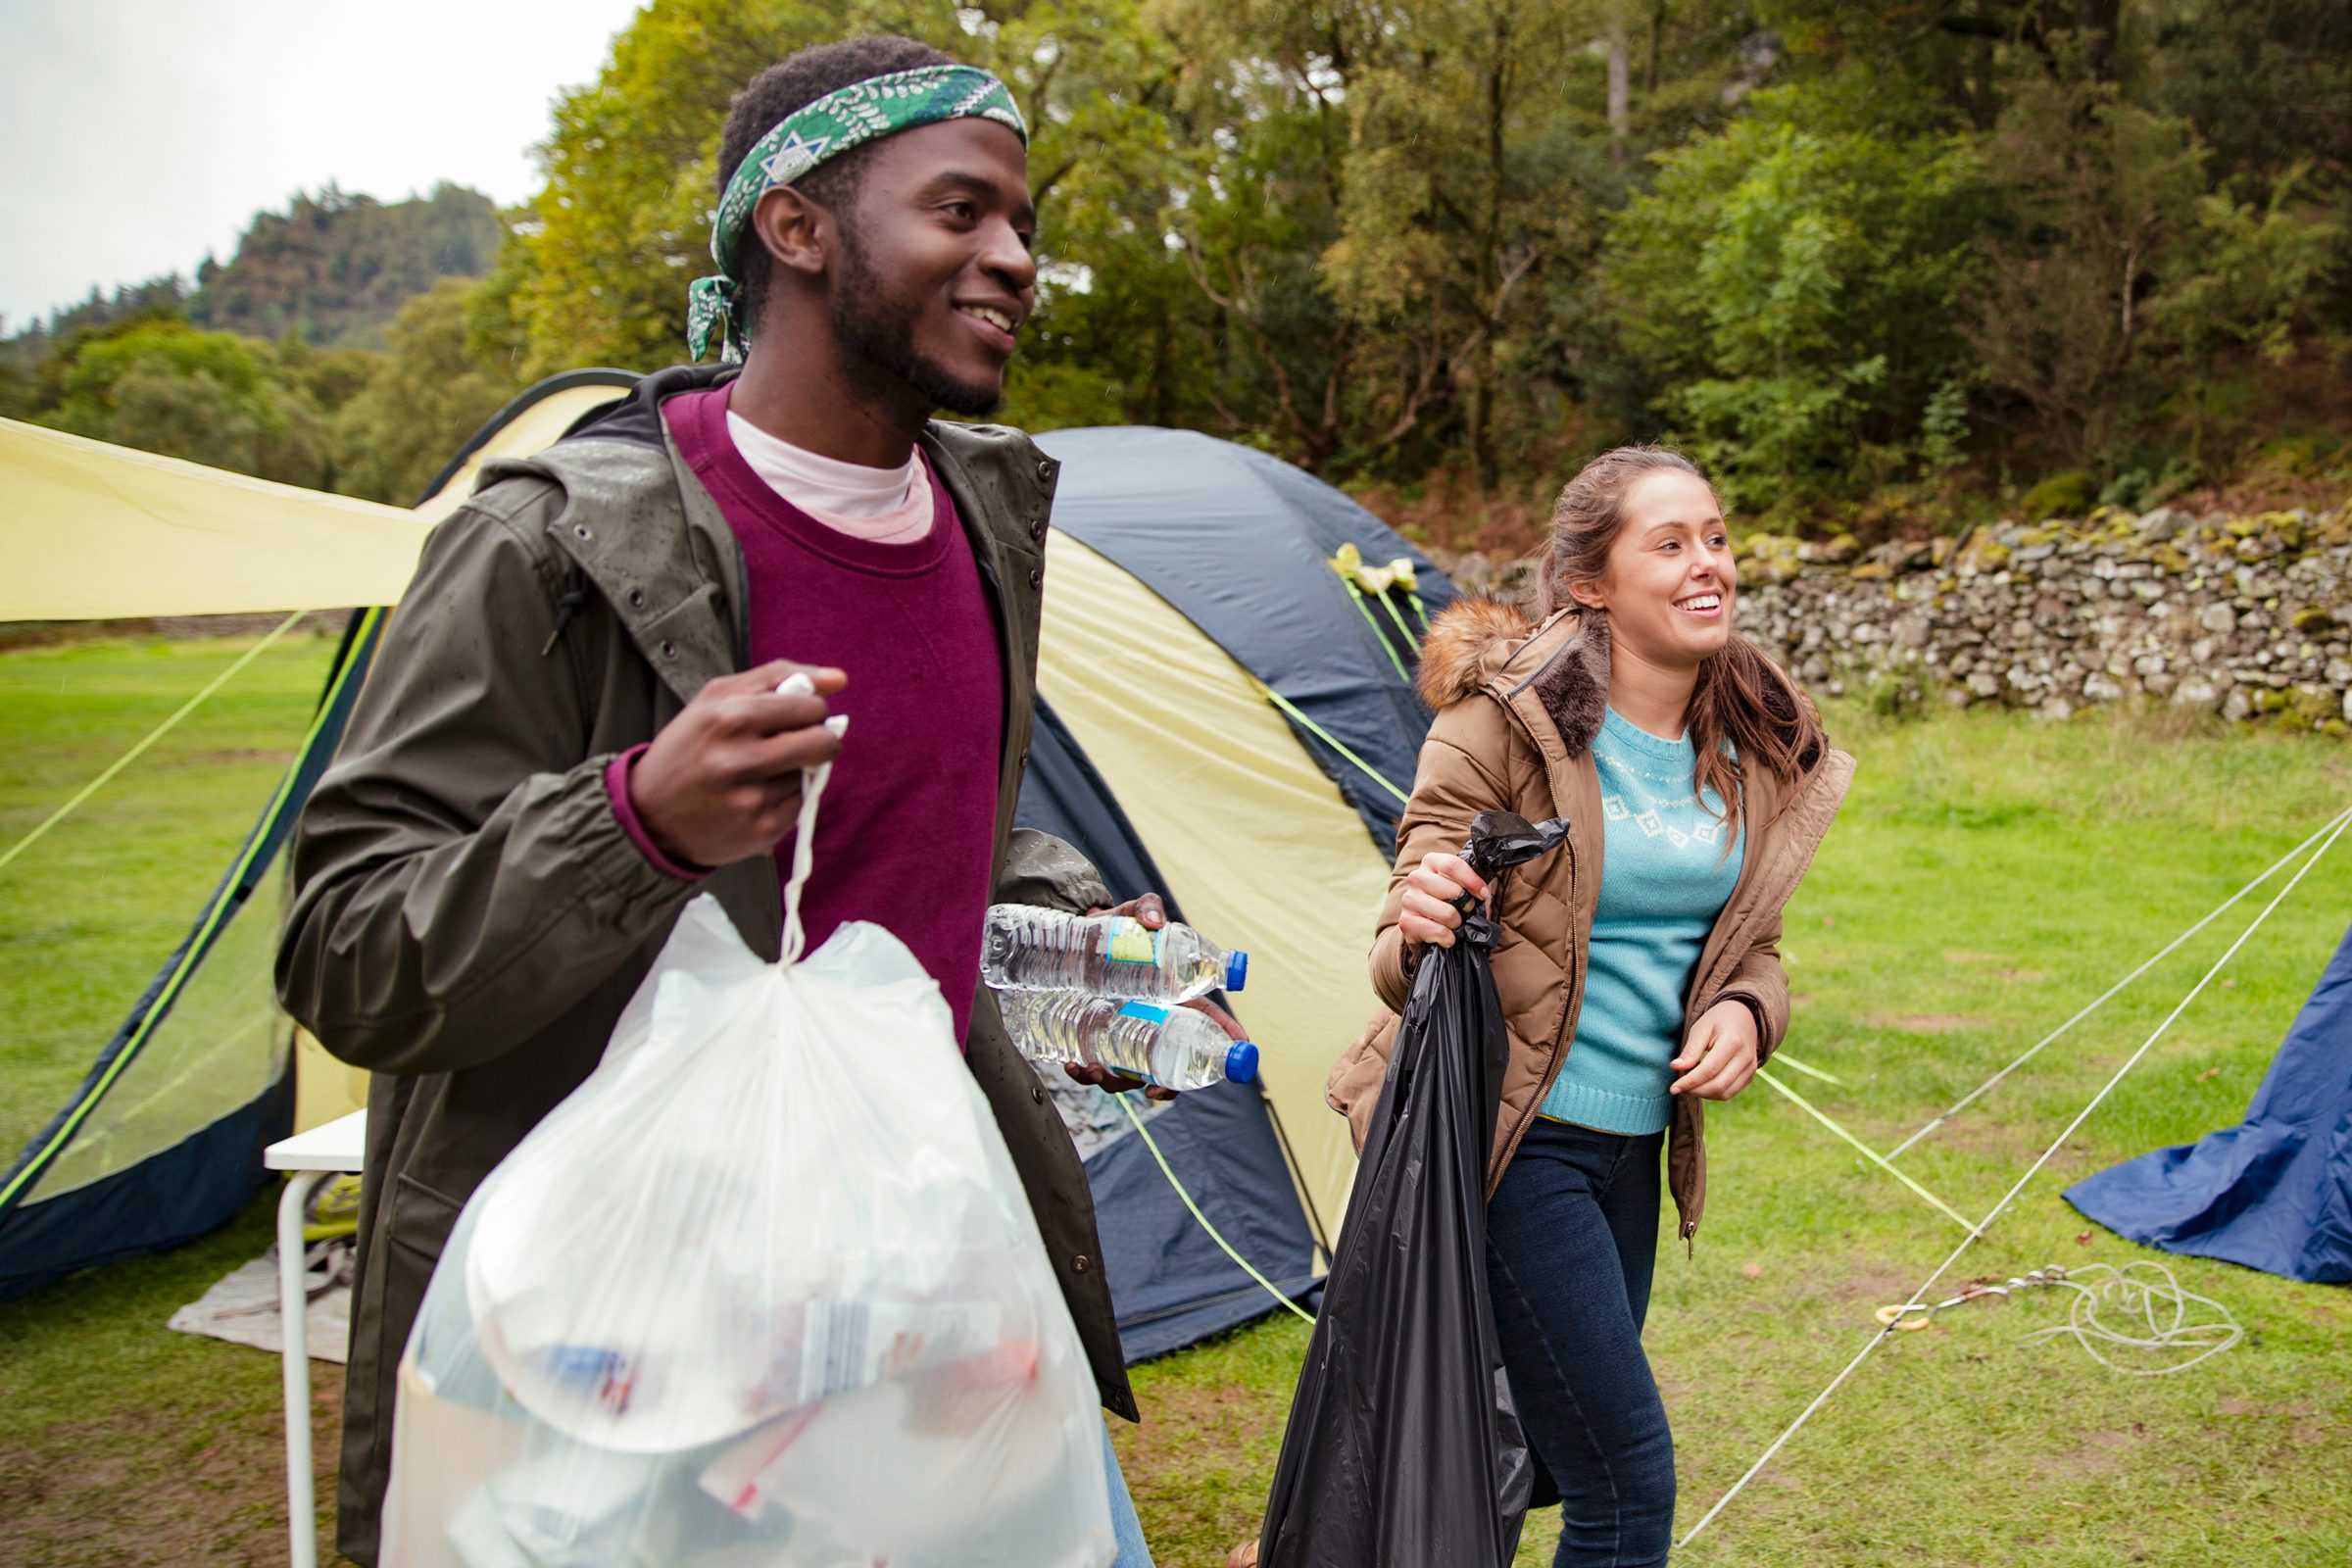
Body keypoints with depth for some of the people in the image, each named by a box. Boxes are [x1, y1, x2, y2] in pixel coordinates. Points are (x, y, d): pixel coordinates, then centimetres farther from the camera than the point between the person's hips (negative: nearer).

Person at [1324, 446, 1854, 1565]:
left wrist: (1744, 1012, -8)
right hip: (1513, 1136, -7)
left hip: (1637, 1140, 7)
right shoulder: (1503, 719, -14)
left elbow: (1750, 950, 15)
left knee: (1541, 1446, 19)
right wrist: (1418, 933, -36)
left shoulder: (1758, 752, 4)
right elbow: (1404, 962, -12)